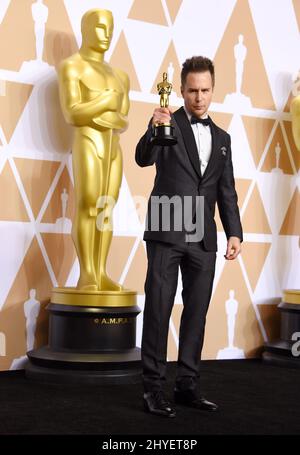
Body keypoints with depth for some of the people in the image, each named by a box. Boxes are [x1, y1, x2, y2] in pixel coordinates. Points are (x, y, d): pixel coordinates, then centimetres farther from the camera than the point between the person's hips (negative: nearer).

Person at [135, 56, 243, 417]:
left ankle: (187, 385, 15)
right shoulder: (168, 123, 2)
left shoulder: (221, 137, 16)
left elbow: (226, 191, 16)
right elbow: (143, 158, -14)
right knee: (158, 309, -2)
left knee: (196, 311, 7)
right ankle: (153, 387, 3)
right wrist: (153, 130, -34)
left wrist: (234, 232, 7)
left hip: (203, 238, 5)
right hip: (167, 232, -5)